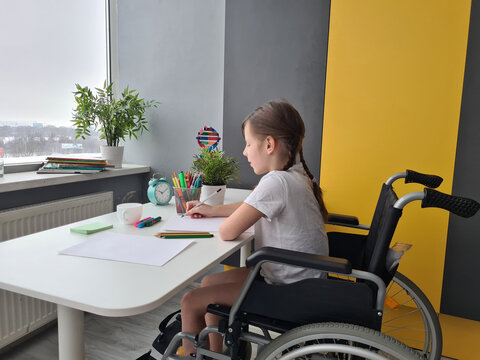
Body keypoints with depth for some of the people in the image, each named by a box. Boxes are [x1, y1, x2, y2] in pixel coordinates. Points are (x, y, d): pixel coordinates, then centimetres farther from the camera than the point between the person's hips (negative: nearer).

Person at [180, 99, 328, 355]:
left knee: (191, 301, -5)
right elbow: (254, 207, 19)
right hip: (296, 279, 10)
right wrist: (212, 210, 14)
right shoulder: (295, 174, 3)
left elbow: (227, 232, -25)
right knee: (209, 282, 19)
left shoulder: (276, 182, -27)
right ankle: (215, 353, 34)